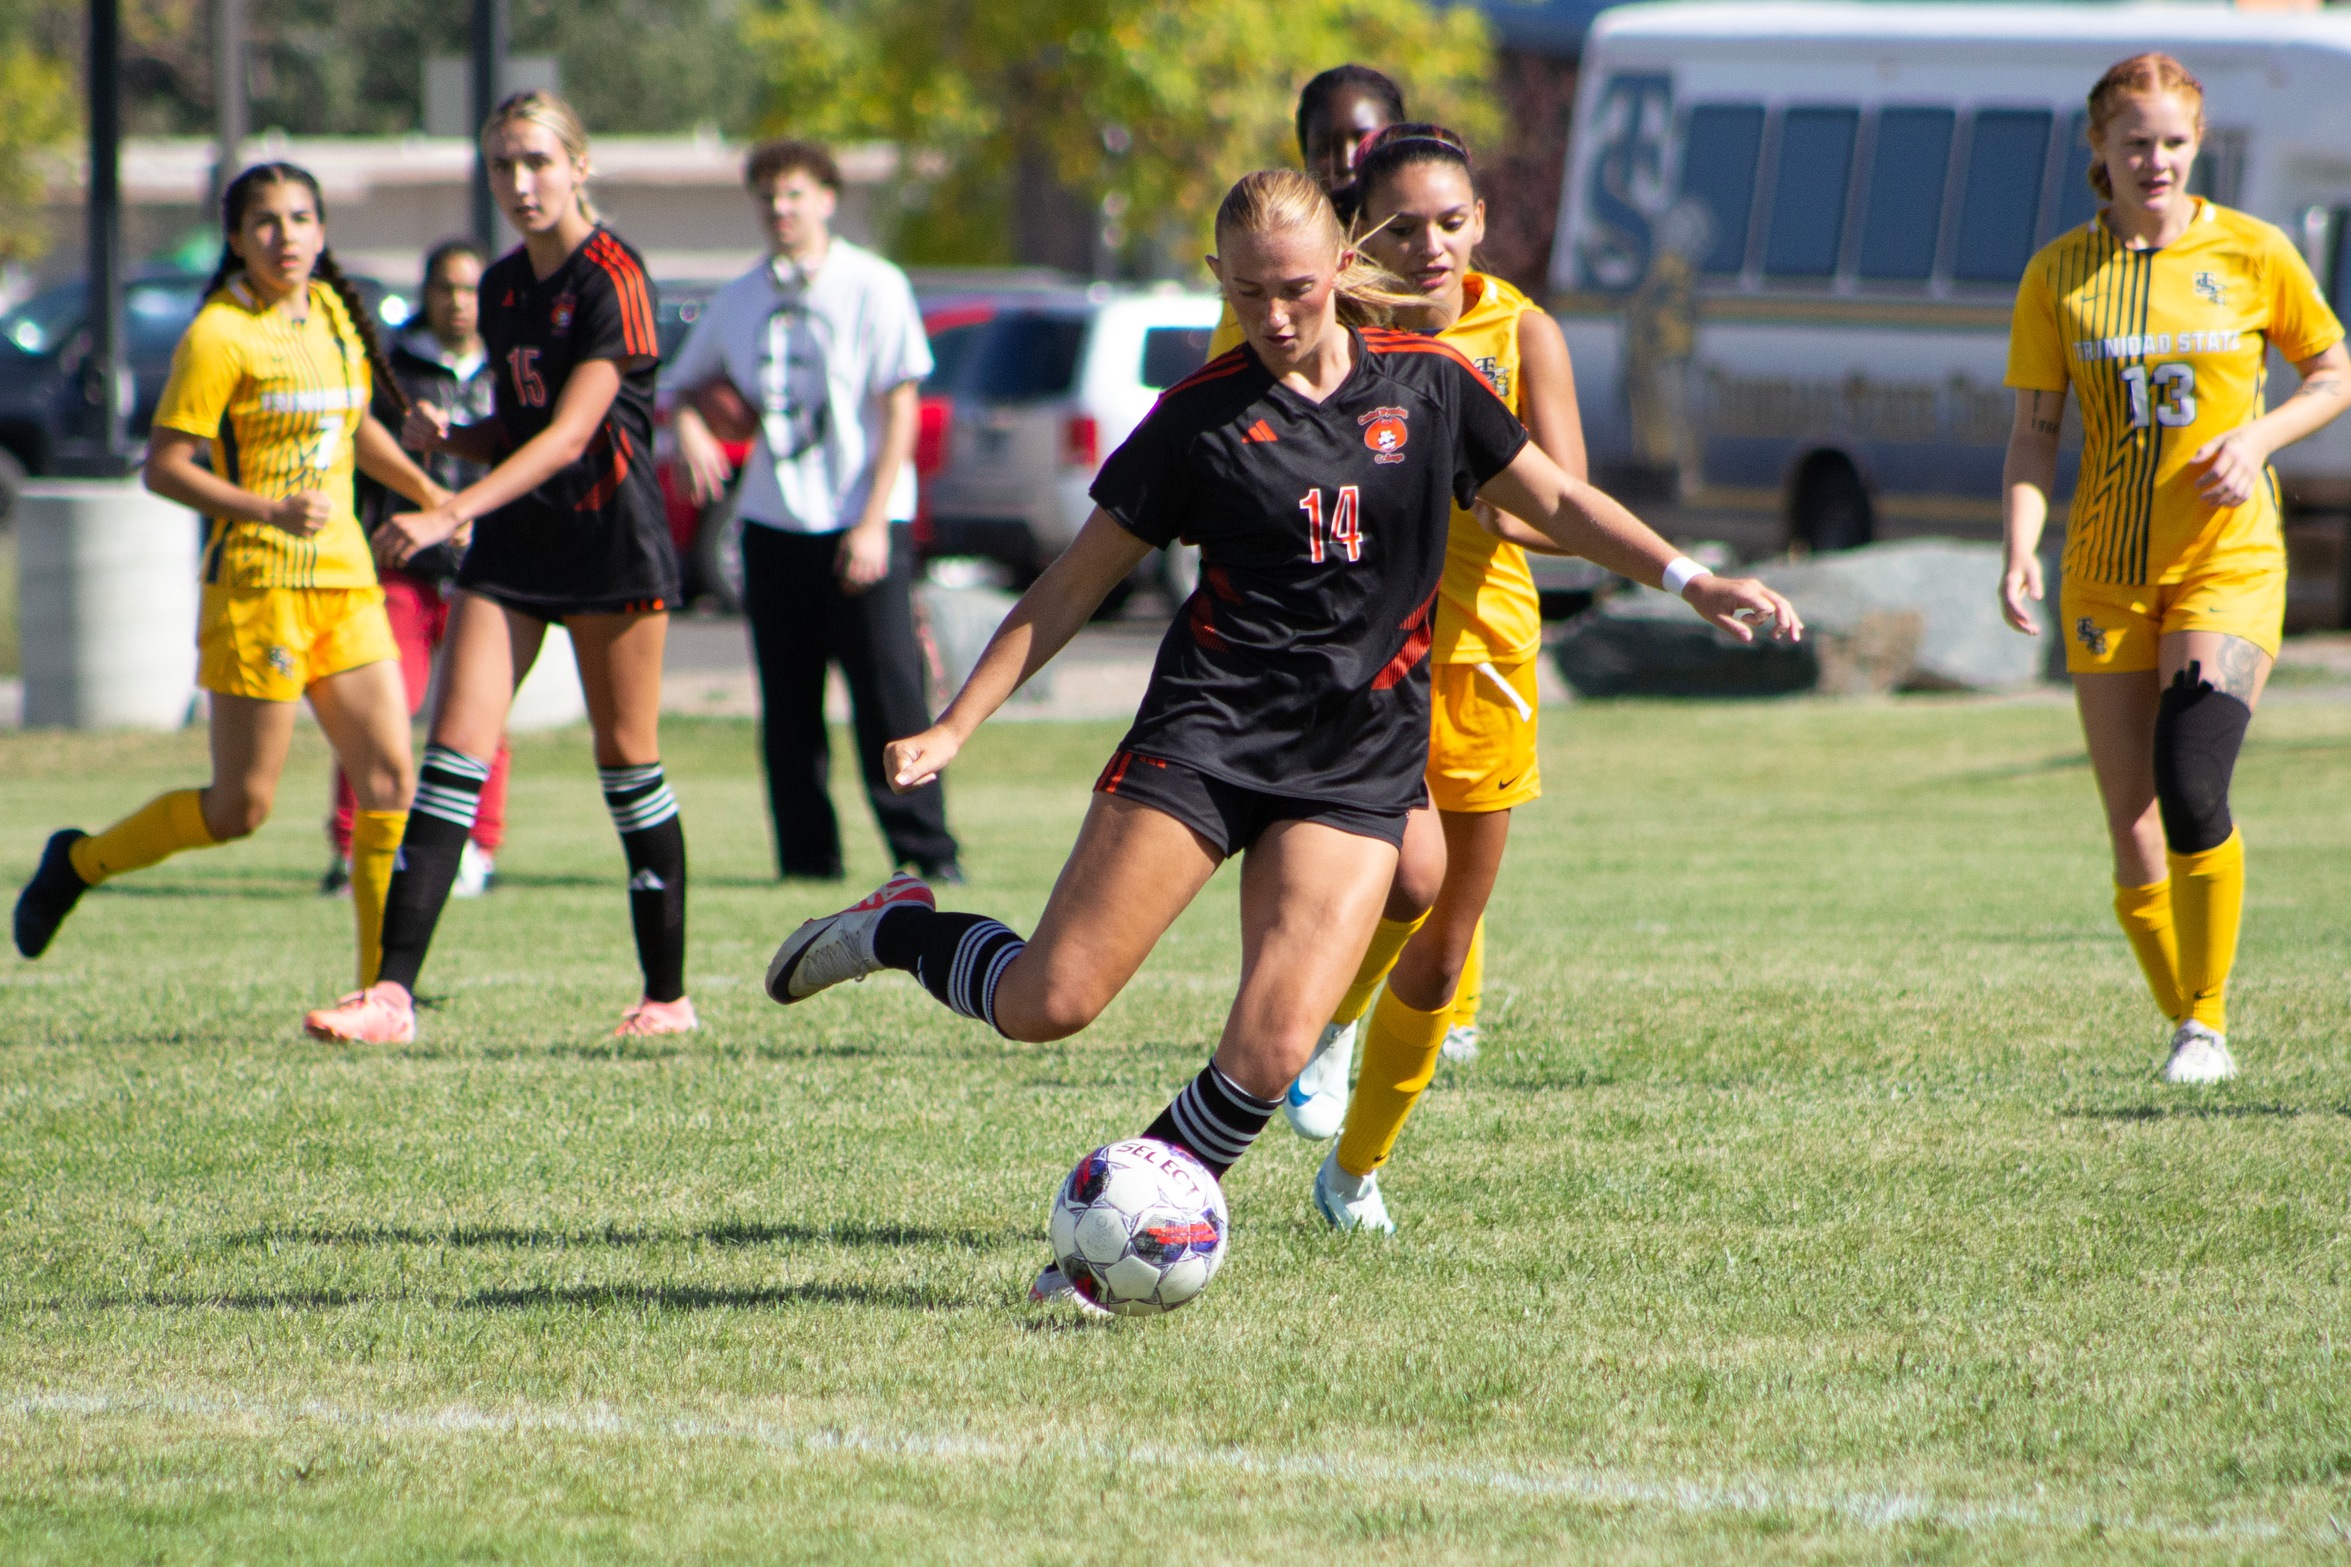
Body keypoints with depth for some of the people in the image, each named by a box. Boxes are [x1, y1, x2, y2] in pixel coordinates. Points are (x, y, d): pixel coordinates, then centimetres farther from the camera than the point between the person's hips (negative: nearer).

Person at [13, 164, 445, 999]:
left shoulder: (333, 313, 12)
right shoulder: (221, 336, -11)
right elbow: (163, 467, -13)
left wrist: (431, 494, 23)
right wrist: (272, 511, -22)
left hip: (344, 580, 7)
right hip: (257, 582, -7)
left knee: (389, 774, -3)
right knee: (241, 806, -3)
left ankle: (381, 985, 1)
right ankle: (79, 862, 20)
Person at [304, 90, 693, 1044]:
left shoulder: (611, 279, -12)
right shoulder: (501, 288, 12)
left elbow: (569, 432, -22)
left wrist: (449, 516, -32)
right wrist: (445, 436, 0)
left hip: (610, 535, -6)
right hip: (513, 538, 6)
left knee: (627, 761, 2)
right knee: (454, 749, -6)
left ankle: (667, 994, 15)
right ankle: (393, 994, -12)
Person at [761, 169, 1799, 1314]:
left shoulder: (1426, 387, 7)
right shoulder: (1201, 415, 1)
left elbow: (1559, 502, 20)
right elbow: (1071, 587, 5)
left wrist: (1690, 580, 7)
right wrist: (954, 726, -1)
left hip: (1361, 758, 2)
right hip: (1209, 731, -1)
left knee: (1273, 1050, -17)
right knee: (1048, 1005, -12)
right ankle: (899, 929, 19)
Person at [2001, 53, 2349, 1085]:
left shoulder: (2252, 255, 0)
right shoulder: (2059, 276, 3)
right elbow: (2035, 433, 6)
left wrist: (2259, 436, -9)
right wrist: (2021, 548, -10)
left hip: (2229, 564, -2)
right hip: (2108, 573, 2)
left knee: (2191, 794, -21)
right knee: (2132, 828, 0)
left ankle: (2207, 1022, -5)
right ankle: (2187, 1026, 17)